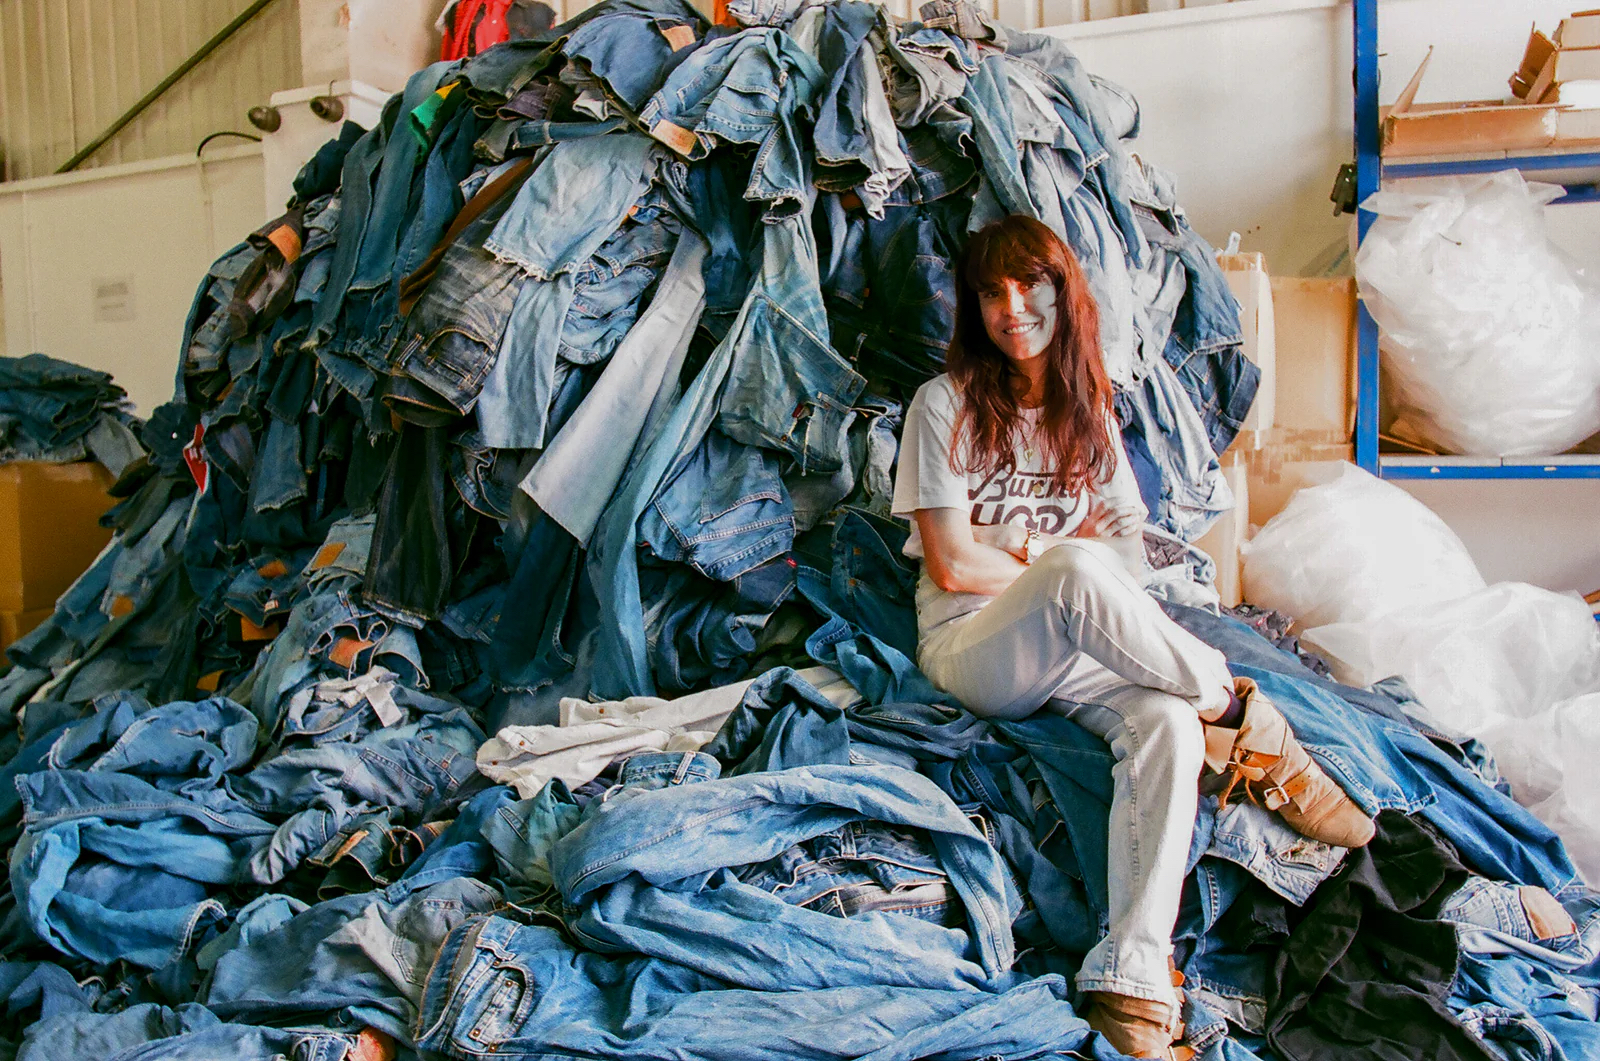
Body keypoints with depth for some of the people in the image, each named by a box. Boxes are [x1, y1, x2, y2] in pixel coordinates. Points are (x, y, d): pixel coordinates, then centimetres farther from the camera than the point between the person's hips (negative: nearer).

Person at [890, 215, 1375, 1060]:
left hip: (1070, 649, 5)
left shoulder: (1088, 412, 13)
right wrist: (1056, 563, -3)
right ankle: (1245, 717, -17)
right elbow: (954, 565, -10)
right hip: (972, 648, -4)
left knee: (1168, 721, -30)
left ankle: (1131, 983, -37)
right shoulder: (945, 405, -2)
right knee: (1076, 568, -38)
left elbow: (1129, 551, 9)